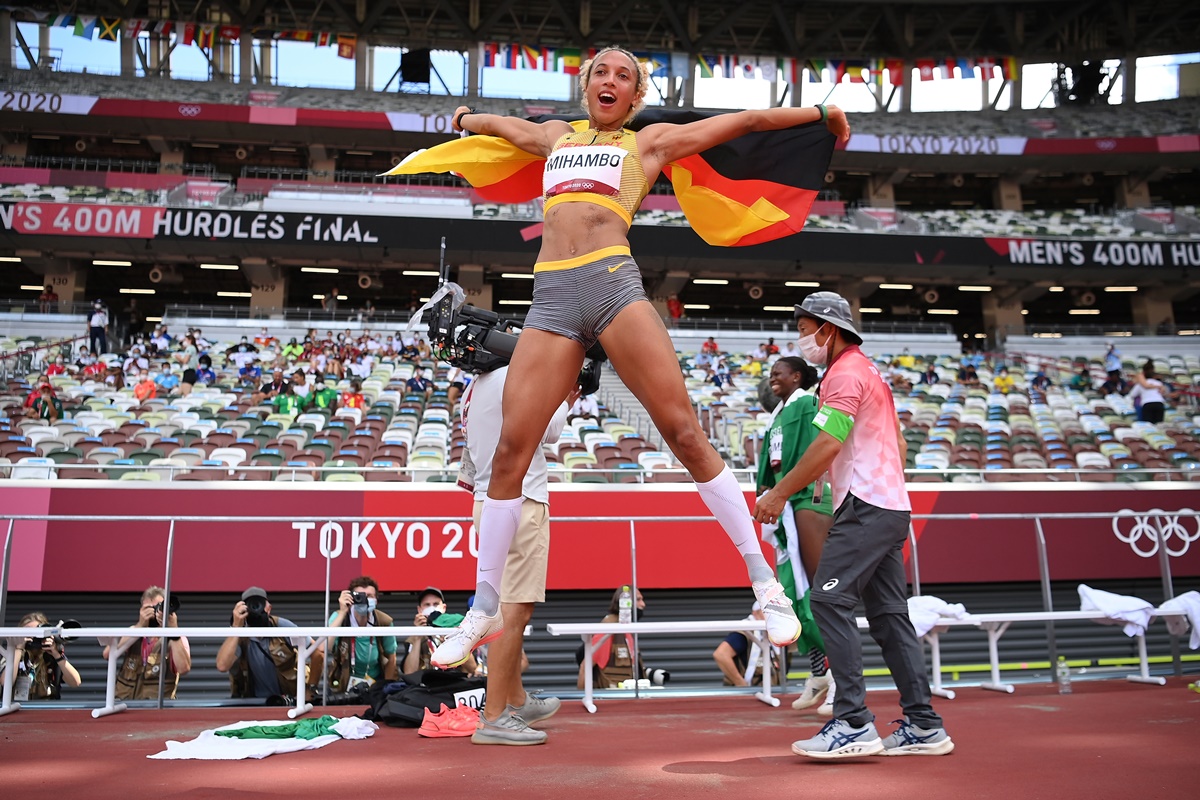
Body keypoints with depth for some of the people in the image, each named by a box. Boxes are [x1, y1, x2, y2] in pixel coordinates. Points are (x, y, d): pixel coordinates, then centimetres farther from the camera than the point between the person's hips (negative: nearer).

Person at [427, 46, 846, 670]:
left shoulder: (650, 141, 19)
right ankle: (484, 609, 8)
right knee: (511, 451, -4)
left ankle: (765, 583, -4)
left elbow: (743, 120, 24)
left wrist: (822, 112, 29)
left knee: (684, 432, -11)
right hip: (550, 297, 3)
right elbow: (497, 123, 49)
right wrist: (465, 118, 69)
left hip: (613, 280, -3)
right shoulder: (556, 135, 29)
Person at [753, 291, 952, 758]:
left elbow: (828, 445, -18)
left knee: (830, 601, -14)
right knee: (888, 614, 9)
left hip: (865, 505, -10)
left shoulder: (845, 373, -8)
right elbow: (897, 444, 25)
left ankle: (853, 724, -17)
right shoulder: (867, 371, 23)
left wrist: (779, 494, -14)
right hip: (891, 507, 10)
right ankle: (924, 725, 11)